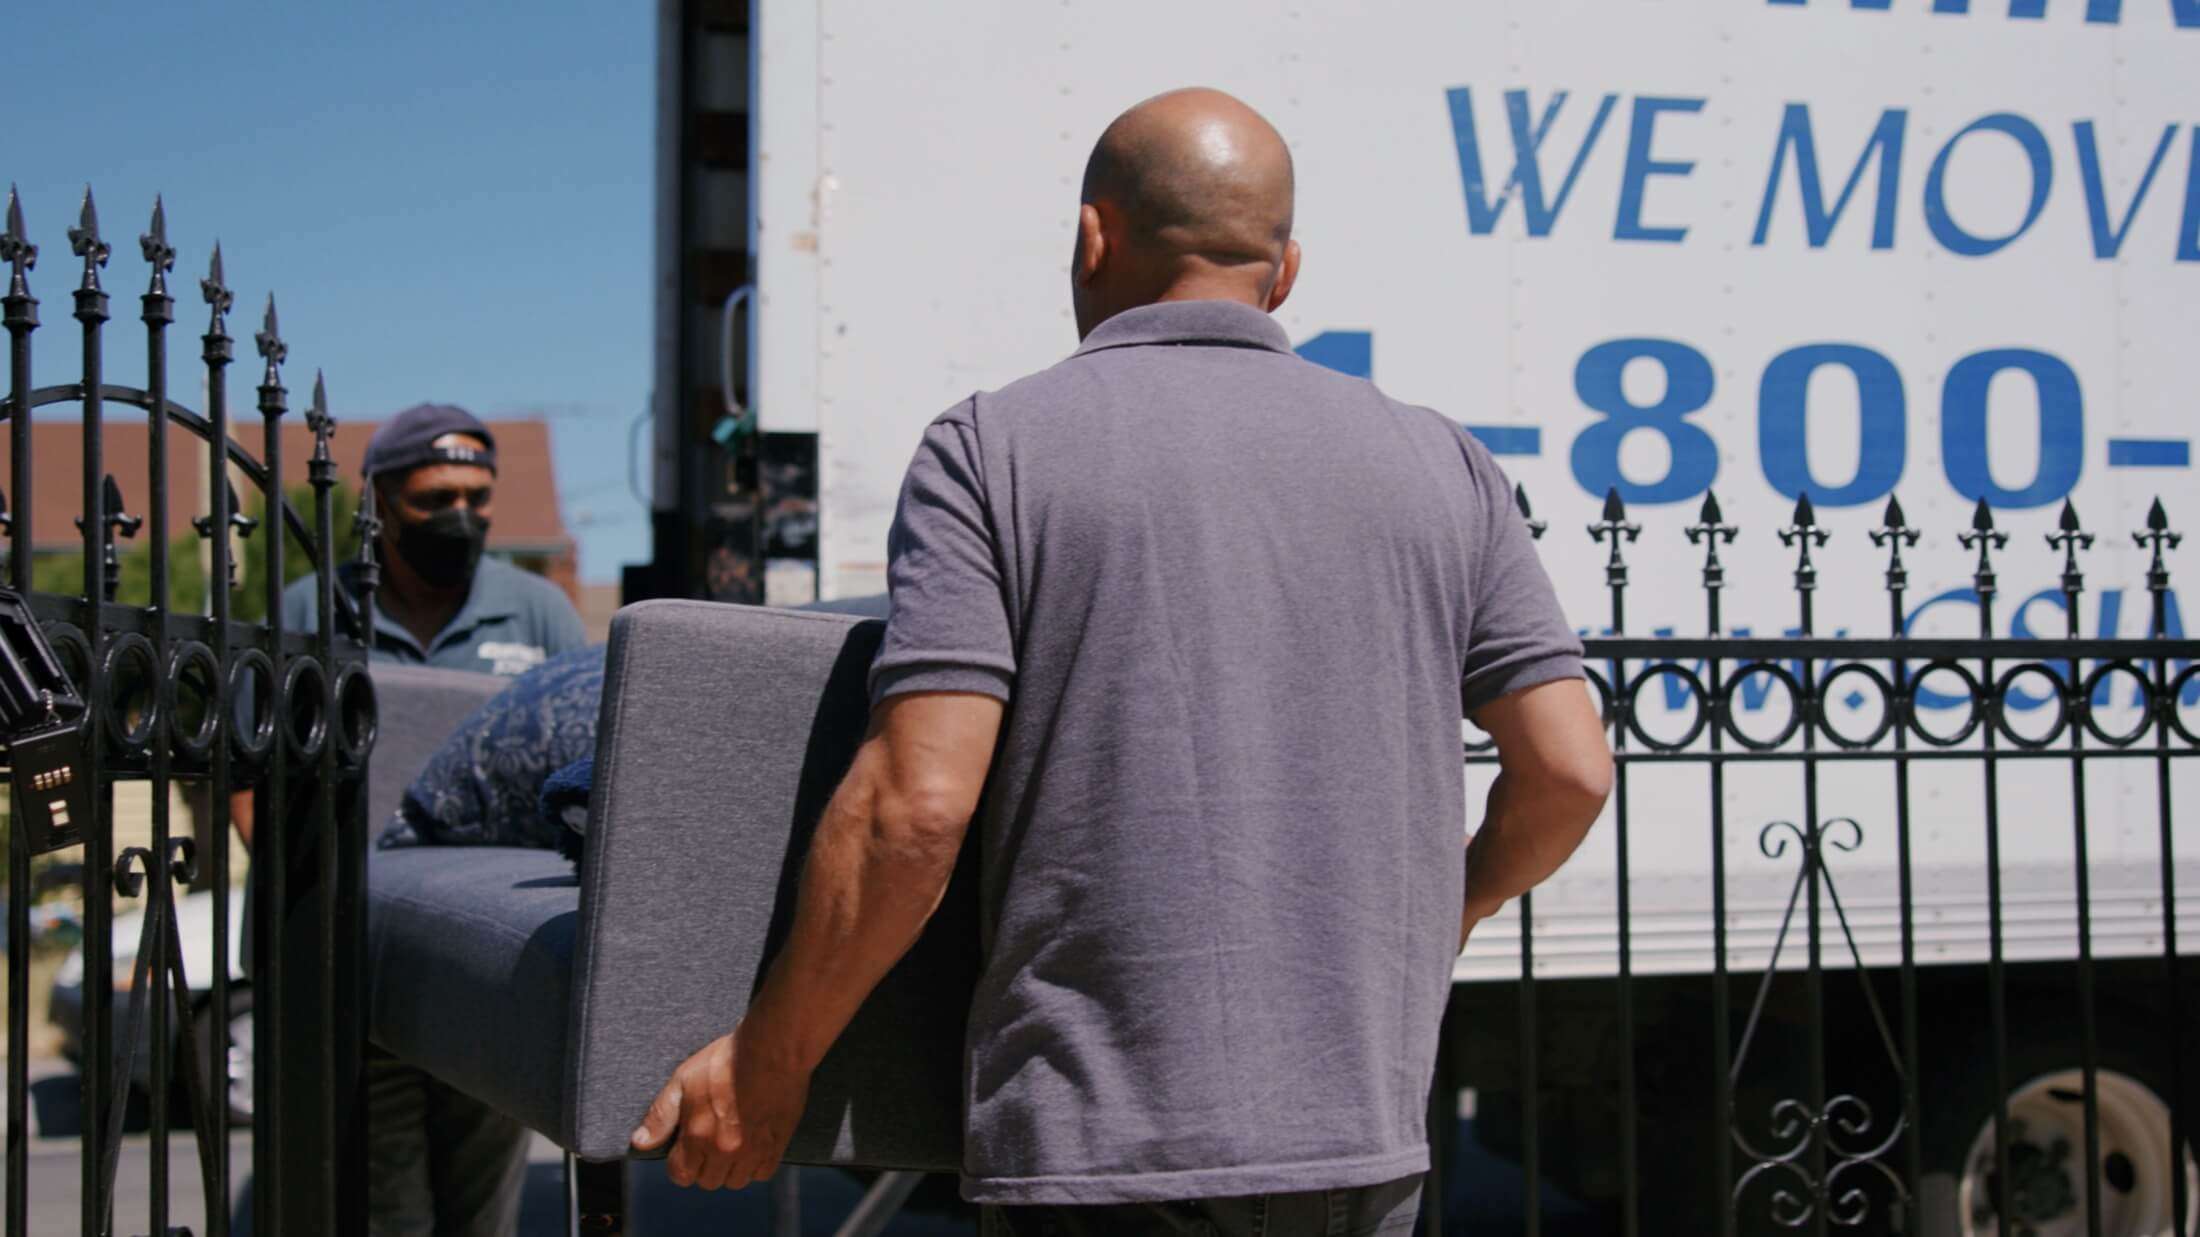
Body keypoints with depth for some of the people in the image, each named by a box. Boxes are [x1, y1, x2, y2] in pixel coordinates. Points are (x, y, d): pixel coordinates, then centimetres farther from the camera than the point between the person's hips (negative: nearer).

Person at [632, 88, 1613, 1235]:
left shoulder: (993, 450, -1)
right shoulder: (1438, 464, 10)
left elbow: (915, 802, -11)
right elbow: (1569, 769, 6)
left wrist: (766, 1061, 0)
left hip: (1107, 1140, -4)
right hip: (1364, 1141, 4)